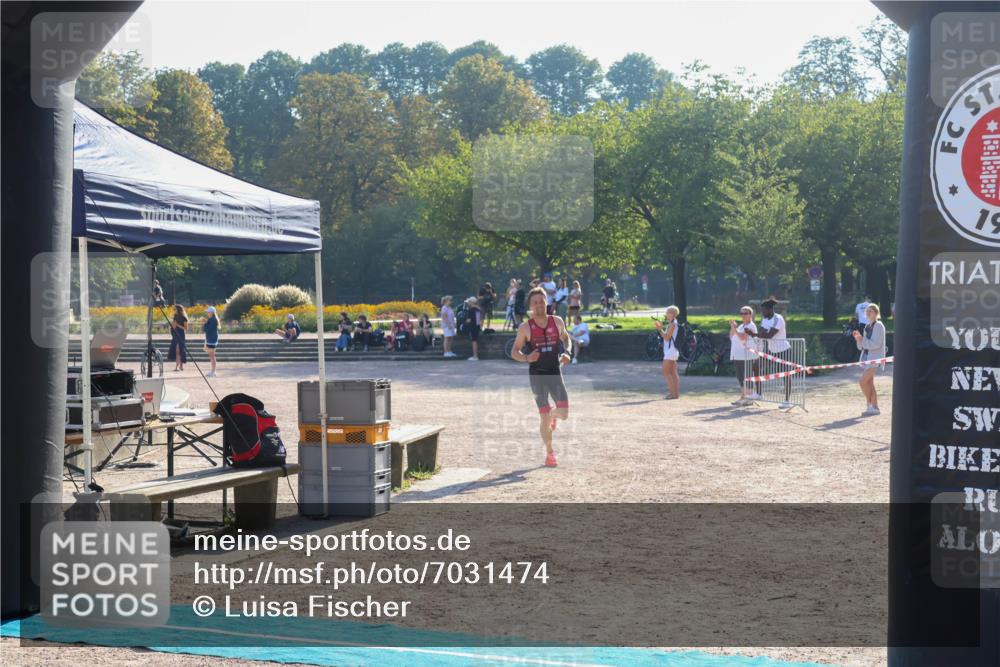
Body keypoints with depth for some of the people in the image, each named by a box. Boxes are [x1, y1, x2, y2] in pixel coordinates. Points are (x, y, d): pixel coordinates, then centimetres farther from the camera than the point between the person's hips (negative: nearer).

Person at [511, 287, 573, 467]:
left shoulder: (557, 322, 2)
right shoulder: (525, 328, -5)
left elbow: (566, 338, 20)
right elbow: (515, 351, 1)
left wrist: (568, 352, 0)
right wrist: (526, 358, -19)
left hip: (555, 372, 2)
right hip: (537, 375, -2)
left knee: (564, 412, -9)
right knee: (544, 417, 0)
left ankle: (552, 415, 30)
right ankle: (550, 453, 18)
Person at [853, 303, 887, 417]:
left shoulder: (879, 326, -9)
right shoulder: (867, 326, 15)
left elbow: (875, 344, -19)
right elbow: (862, 346, 16)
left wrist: (861, 339, -18)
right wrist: (858, 339, -3)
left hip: (875, 358, -8)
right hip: (866, 357, 8)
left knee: (863, 381, -15)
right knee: (869, 383, 7)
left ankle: (870, 405, -5)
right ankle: (874, 408, 11)